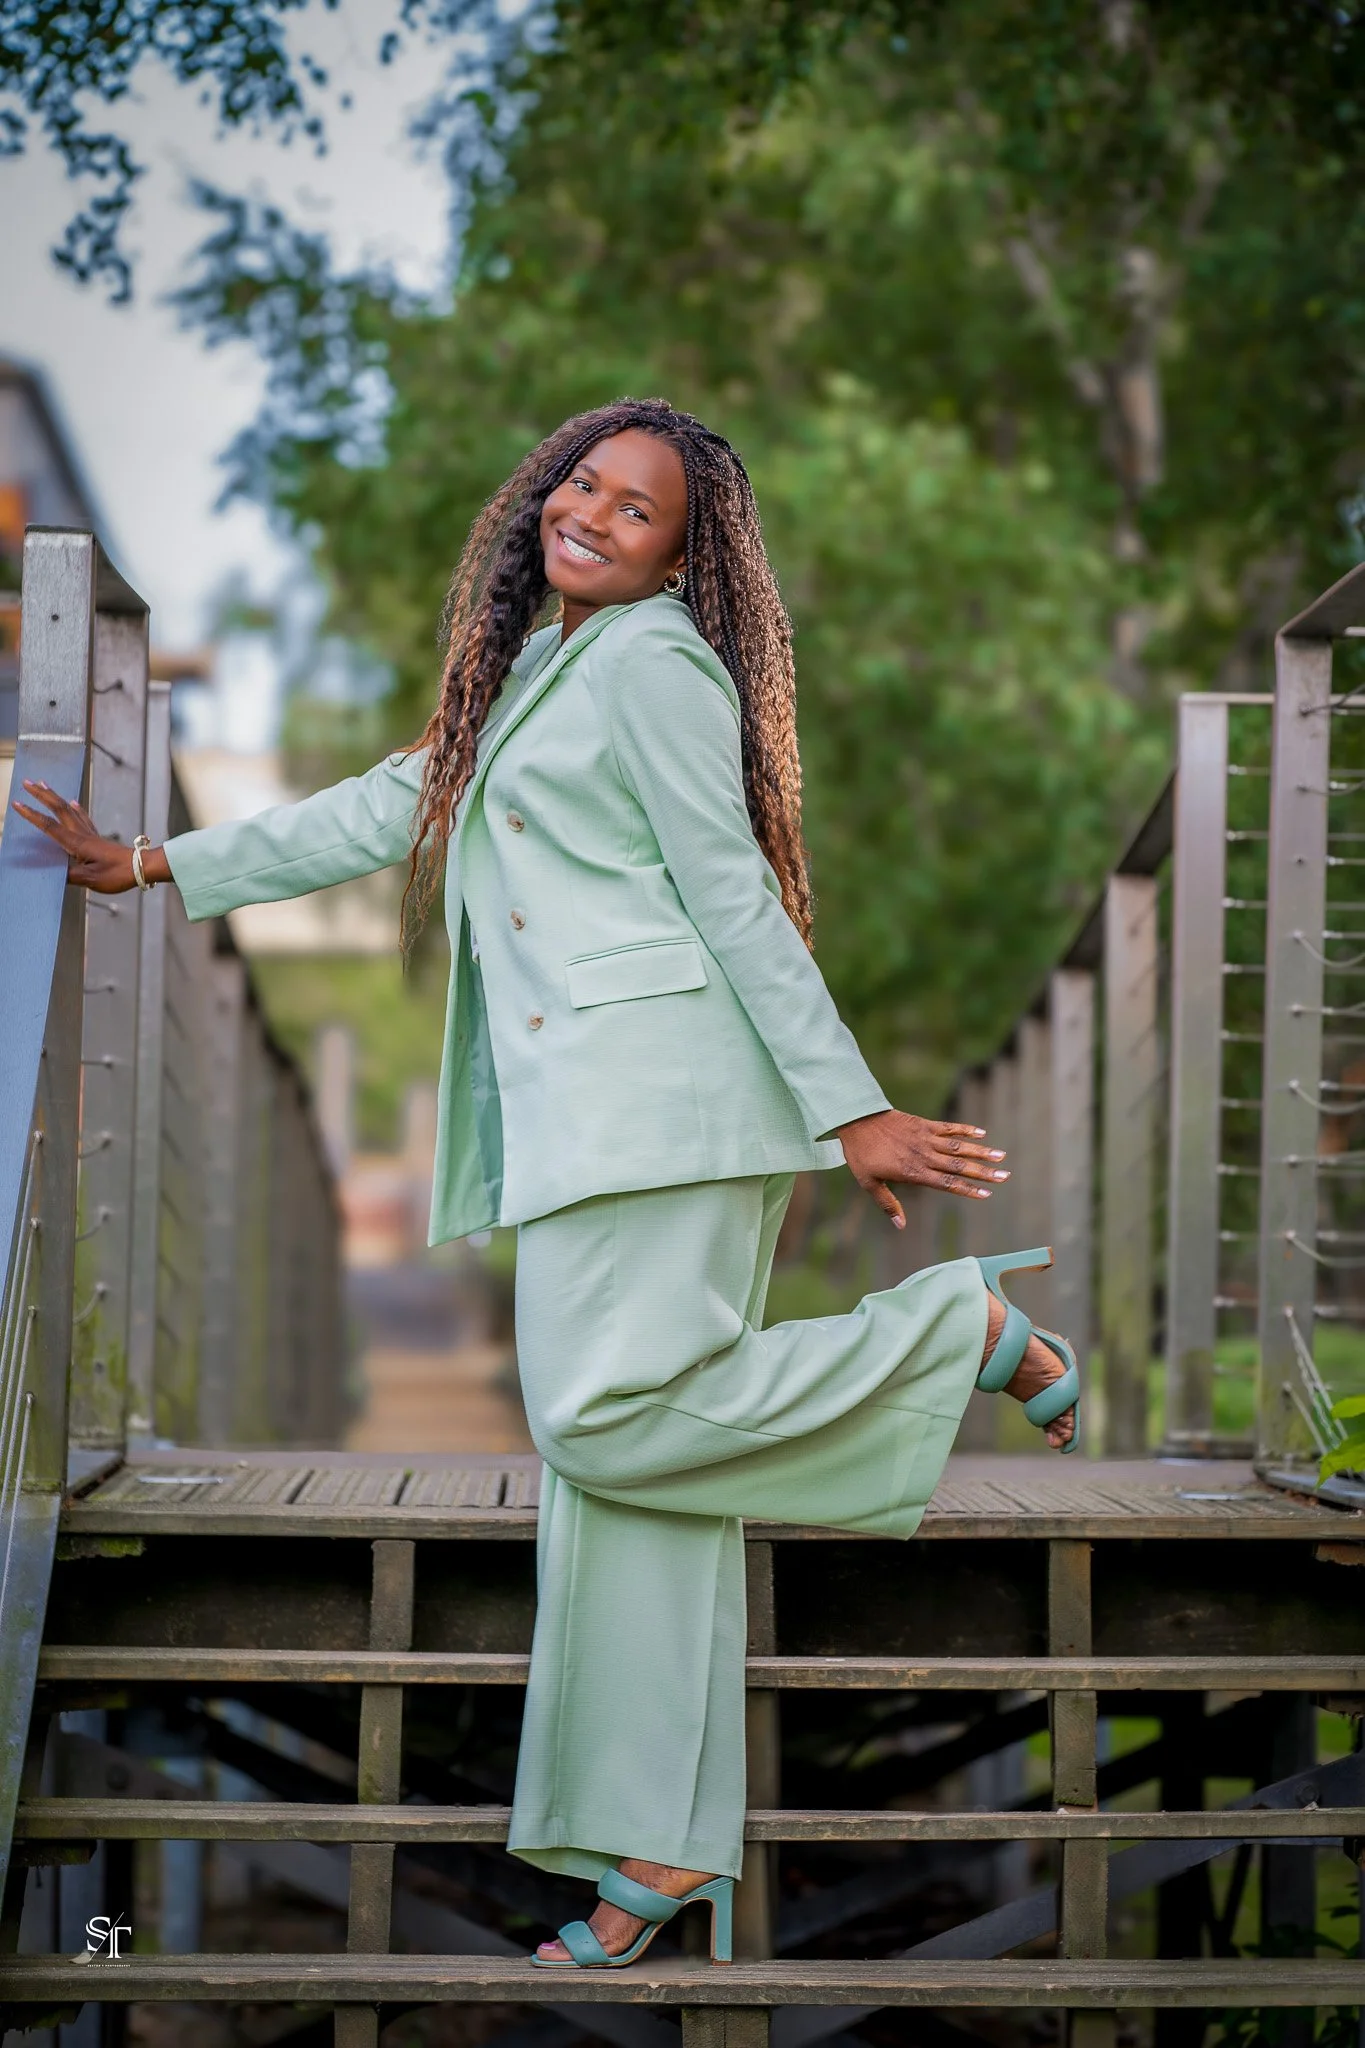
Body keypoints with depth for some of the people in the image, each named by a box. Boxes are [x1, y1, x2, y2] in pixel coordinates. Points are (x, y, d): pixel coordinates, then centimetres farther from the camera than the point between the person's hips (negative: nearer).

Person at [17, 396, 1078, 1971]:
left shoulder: (655, 662, -2)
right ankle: (661, 1846, 1)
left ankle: (963, 1331, -6)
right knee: (611, 1454, 1)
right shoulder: (527, 676, 24)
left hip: (660, 1083, -8)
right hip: (576, 1115, 8)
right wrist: (155, 866, 32)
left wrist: (851, 1111, -10)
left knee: (613, 1416, -20)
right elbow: (387, 811, 30)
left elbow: (738, 897, -8)